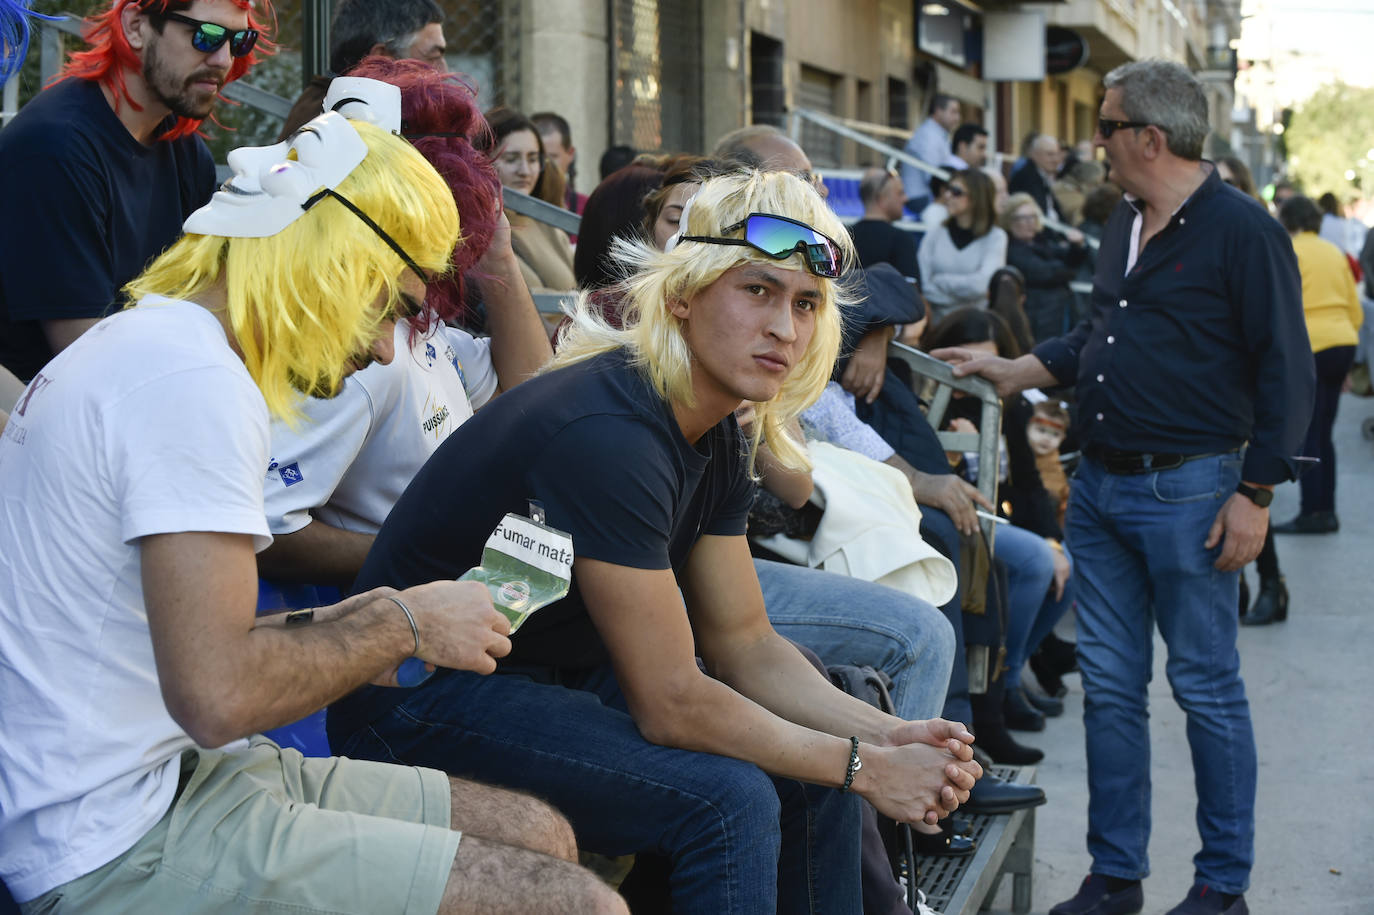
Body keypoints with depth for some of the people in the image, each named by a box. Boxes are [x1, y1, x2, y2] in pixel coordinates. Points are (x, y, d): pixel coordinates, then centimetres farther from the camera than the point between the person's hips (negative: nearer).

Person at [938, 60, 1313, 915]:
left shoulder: (1242, 230, -12)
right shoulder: (1127, 223, 13)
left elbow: (1287, 372, -13)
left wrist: (1256, 494, -15)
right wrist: (1015, 372, 20)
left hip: (1187, 491, -8)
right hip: (1101, 485, 8)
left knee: (1208, 686, 2)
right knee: (1110, 685, 10)